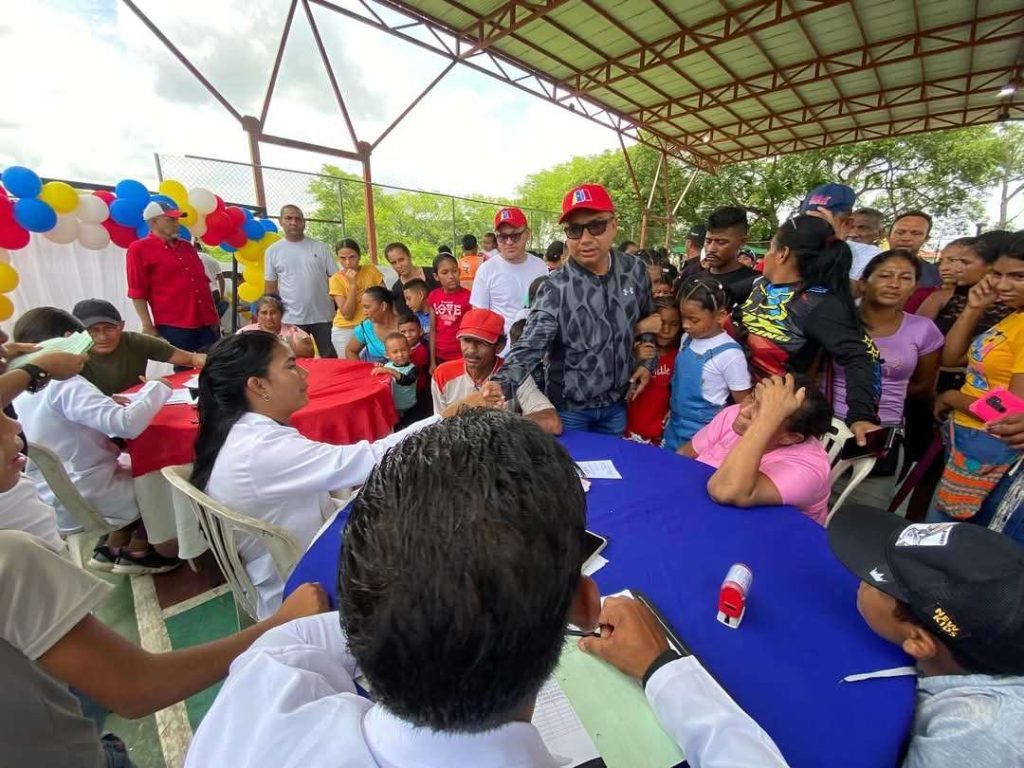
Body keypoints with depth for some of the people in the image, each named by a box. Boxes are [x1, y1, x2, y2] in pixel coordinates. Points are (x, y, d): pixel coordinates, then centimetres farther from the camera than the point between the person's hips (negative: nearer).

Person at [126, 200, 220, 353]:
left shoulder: (186, 246, 17)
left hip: (207, 323, 6)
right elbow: (137, 292, -4)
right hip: (174, 326, -5)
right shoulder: (139, 249, 0)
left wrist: (215, 315, 14)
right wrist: (147, 326, -9)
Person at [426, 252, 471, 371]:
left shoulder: (467, 296, -10)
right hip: (440, 357, 4)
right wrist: (432, 361, 3)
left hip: (462, 357, -3)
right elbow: (433, 330, 4)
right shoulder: (433, 297, 1)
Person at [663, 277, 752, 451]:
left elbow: (744, 406, -12)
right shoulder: (687, 339, -3)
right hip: (674, 426, 6)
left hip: (703, 433, -6)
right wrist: (672, 410, 13)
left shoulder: (729, 354, -21)